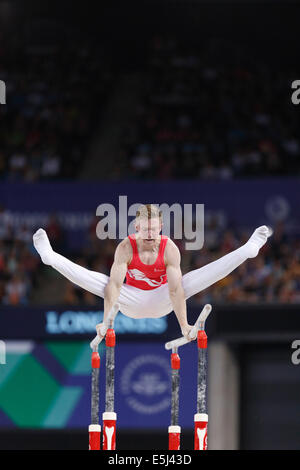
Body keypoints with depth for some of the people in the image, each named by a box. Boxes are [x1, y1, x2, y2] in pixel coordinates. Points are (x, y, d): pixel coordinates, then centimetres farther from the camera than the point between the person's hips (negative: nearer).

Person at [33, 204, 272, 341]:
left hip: (161, 302, 0)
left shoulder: (170, 249, -23)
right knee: (90, 278, -24)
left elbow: (175, 289, -29)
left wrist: (184, 325, -35)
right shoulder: (126, 247, -23)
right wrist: (106, 320, -38)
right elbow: (114, 284, -30)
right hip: (131, 303, 0)